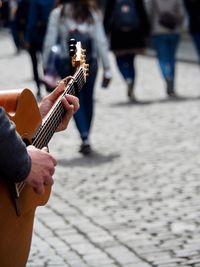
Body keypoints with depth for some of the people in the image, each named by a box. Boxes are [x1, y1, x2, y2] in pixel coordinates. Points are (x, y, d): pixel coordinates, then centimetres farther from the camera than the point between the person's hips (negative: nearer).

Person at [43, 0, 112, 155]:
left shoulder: (57, 14, -2)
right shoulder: (93, 13, 2)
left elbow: (50, 42, -3)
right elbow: (101, 41, -1)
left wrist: (46, 67, 4)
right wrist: (106, 67, 3)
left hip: (67, 64, -2)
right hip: (90, 62, 2)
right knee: (88, 100, 13)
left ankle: (85, 138, -15)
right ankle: (86, 140, 21)